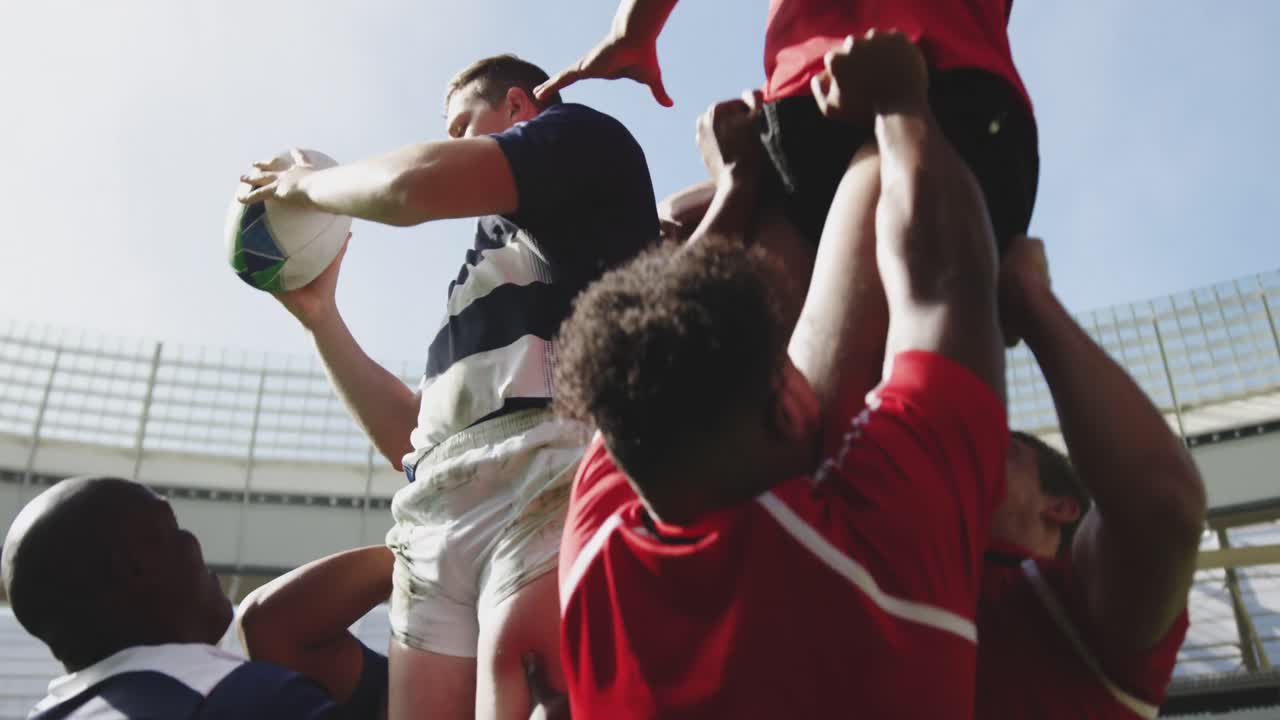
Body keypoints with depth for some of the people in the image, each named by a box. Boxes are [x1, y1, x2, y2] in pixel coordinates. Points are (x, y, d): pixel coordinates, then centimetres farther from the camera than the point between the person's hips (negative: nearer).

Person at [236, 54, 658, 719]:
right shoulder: (485, 275, 35)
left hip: (547, 463, -7)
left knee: (515, 664, -29)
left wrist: (305, 183, 17)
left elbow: (416, 184, -2)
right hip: (438, 510, 7)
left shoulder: (583, 137, 17)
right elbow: (409, 438, 32)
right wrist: (319, 315, 31)